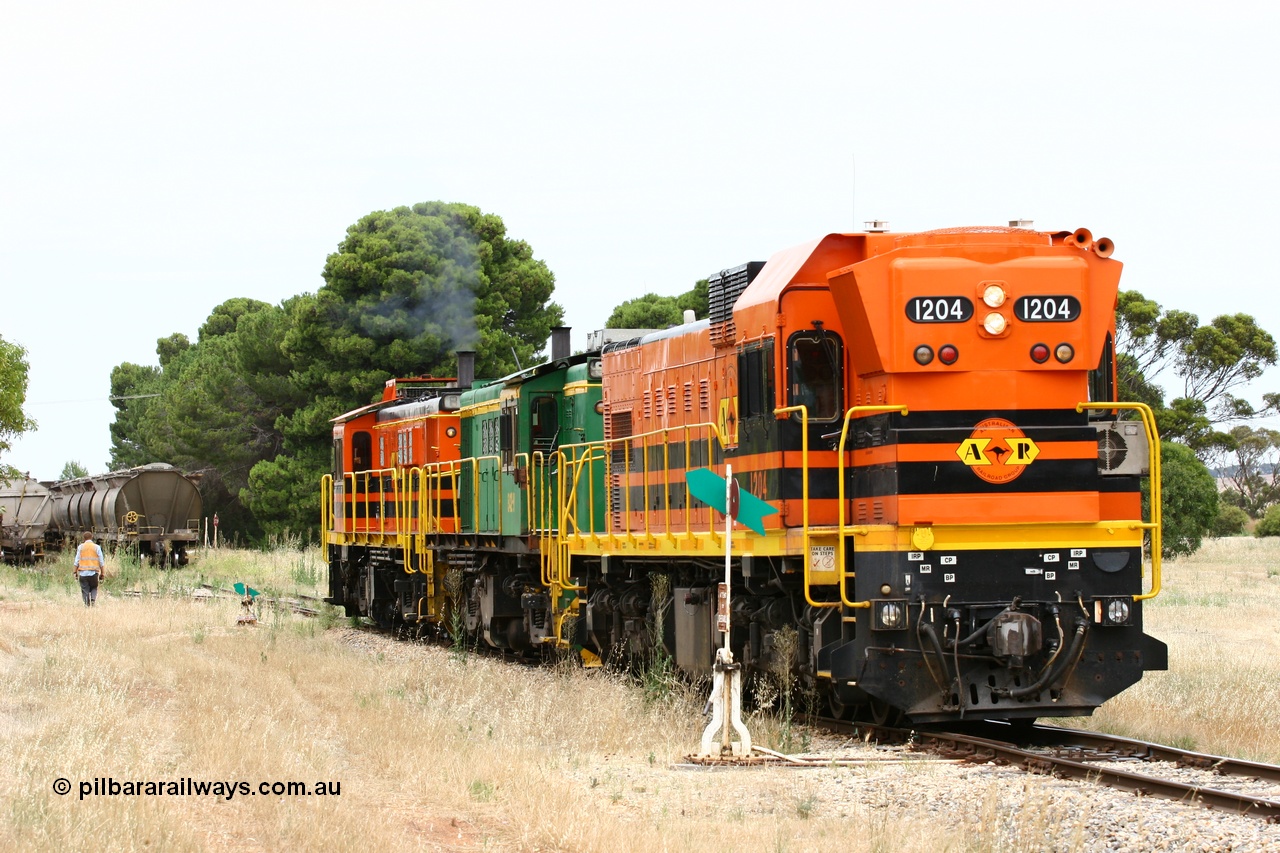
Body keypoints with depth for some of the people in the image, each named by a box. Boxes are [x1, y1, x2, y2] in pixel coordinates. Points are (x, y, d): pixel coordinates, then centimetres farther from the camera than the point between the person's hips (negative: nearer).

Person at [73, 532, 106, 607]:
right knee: (94, 588, 13)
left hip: (83, 572, 0)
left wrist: (75, 572, 7)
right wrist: (102, 573, 9)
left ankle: (87, 604, -3)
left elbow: (77, 561, 2)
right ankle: (93, 599, -9)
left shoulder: (80, 547, 5)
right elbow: (101, 562, 3)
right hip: (94, 572, 0)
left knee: (85, 590, 5)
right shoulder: (97, 547, 4)